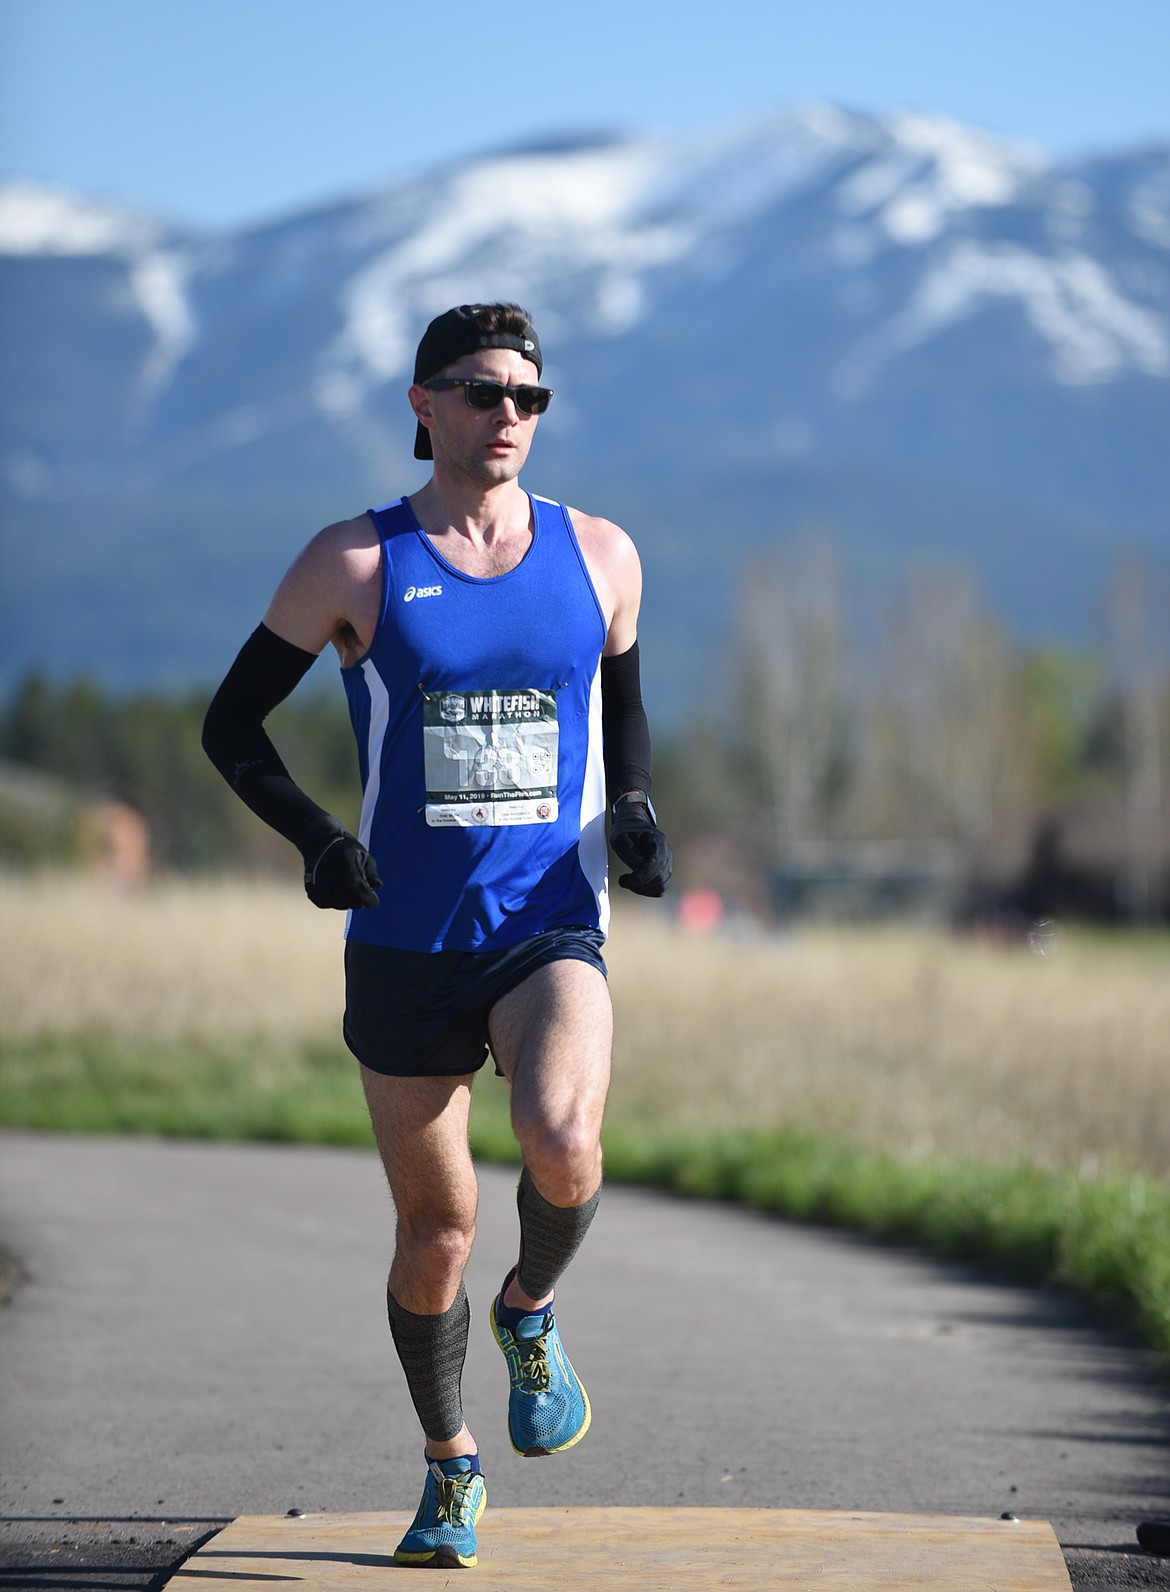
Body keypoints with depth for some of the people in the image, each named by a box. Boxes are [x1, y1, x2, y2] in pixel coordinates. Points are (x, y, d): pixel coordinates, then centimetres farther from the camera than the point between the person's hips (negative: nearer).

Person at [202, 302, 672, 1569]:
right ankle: (450, 1471, 28)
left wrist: (633, 812, 1)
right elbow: (231, 722, 5)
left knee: (561, 1144, -28)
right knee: (434, 1228, 4)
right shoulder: (357, 562, -1)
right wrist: (313, 838, -12)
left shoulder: (599, 557, 5)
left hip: (550, 930, 0)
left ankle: (531, 1314, 6)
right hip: (405, 943, 0)